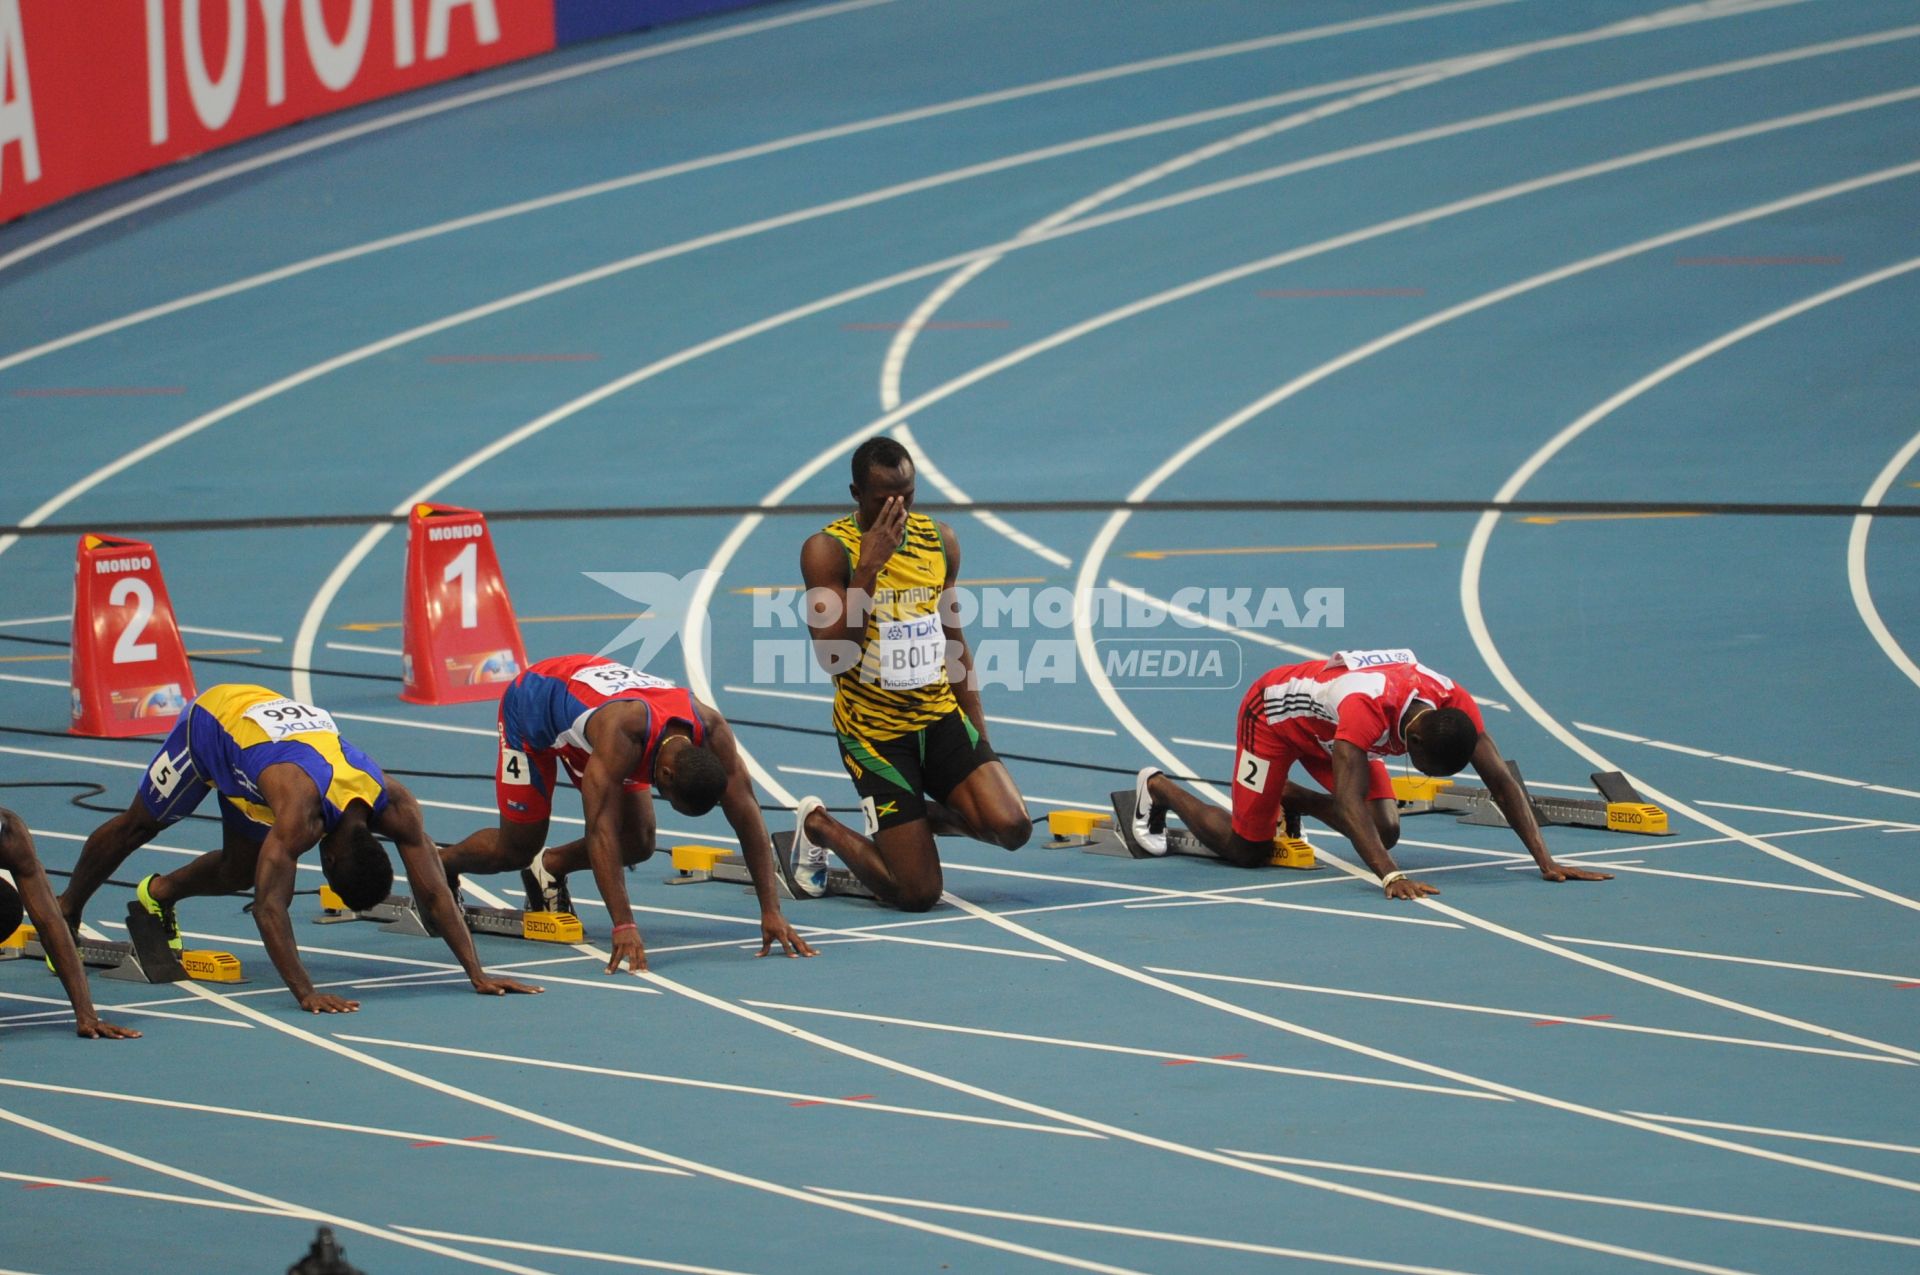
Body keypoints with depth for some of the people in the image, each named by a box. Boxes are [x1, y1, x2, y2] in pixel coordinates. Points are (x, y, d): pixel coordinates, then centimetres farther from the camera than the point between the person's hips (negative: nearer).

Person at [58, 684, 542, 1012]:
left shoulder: (395, 806, -31)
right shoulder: (301, 809, -45)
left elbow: (437, 894, -26)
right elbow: (269, 907, -48)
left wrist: (478, 974, -34)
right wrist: (306, 994, -55)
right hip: (213, 717, -5)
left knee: (238, 872, 14)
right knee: (139, 826, 15)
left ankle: (159, 894, 43)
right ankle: (64, 915, 38)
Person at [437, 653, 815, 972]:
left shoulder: (711, 728, -32)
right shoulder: (621, 730, -47)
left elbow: (747, 816, -27)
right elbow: (601, 830, -50)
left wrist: (771, 911, -32)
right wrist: (623, 925, -55)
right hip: (531, 701, -5)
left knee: (638, 845, -5)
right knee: (517, 849, 1)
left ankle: (548, 869, 22)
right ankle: (437, 865, 31)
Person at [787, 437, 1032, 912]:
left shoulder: (939, 541, 4)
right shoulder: (828, 550, -13)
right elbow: (834, 656, -22)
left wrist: (980, 739, 14)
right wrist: (869, 567, -26)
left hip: (941, 717, 5)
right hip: (875, 733, -5)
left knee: (1012, 827, -19)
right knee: (918, 894, -9)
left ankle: (922, 816, 14)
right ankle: (818, 826, 19)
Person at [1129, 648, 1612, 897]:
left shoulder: (1456, 705, -29)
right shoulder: (1368, 707, -47)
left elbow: (1502, 781, -26)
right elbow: (1350, 801, -52)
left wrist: (1546, 861, -34)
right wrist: (1391, 877, -63)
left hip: (1325, 726, 6)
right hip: (1274, 711, -6)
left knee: (1385, 831, -4)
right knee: (1247, 849, -3)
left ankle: (1289, 798, 22)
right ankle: (1157, 789, 22)